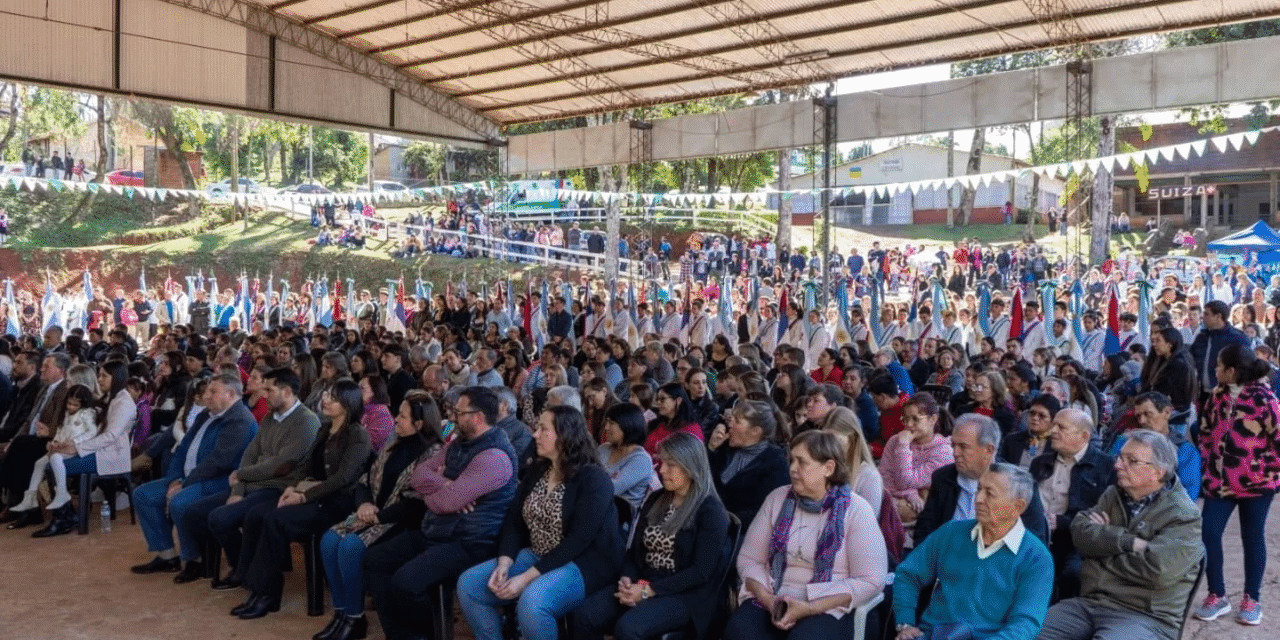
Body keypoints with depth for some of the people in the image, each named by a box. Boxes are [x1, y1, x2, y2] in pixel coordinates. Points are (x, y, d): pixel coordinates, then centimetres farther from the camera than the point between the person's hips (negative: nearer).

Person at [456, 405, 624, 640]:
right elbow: (513, 521, 5)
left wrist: (527, 577, -25)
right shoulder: (537, 472, 9)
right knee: (469, 583, -7)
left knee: (532, 601, -35)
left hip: (584, 563, -8)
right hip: (538, 556, 8)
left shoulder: (593, 479, -15)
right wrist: (504, 564, -14)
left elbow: (578, 541, -22)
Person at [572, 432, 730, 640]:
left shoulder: (710, 511, -8)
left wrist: (649, 591, -19)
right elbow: (635, 549, 14)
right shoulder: (655, 500, 14)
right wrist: (627, 580, -8)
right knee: (584, 616, -18)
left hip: (685, 595, -6)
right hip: (642, 584, 6)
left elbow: (701, 572, -14)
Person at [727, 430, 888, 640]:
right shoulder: (777, 499, 7)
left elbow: (870, 580, -9)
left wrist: (809, 608, -16)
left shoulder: (855, 510, -4)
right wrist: (768, 599, -12)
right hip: (769, 602, 3)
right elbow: (748, 559, 7)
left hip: (826, 609, -2)